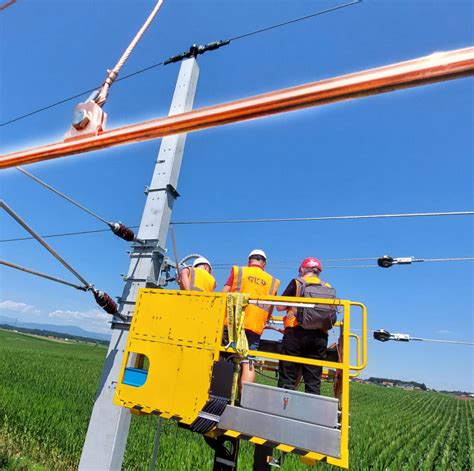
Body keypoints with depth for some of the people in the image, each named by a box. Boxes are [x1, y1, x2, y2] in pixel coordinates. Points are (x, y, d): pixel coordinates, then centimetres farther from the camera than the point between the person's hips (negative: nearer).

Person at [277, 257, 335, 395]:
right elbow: (332, 316, 14)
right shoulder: (328, 288, 13)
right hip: (320, 336, 3)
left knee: (287, 378, 3)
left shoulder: (297, 282, 4)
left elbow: (279, 307, 3)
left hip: (296, 332, -3)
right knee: (313, 381, 10)